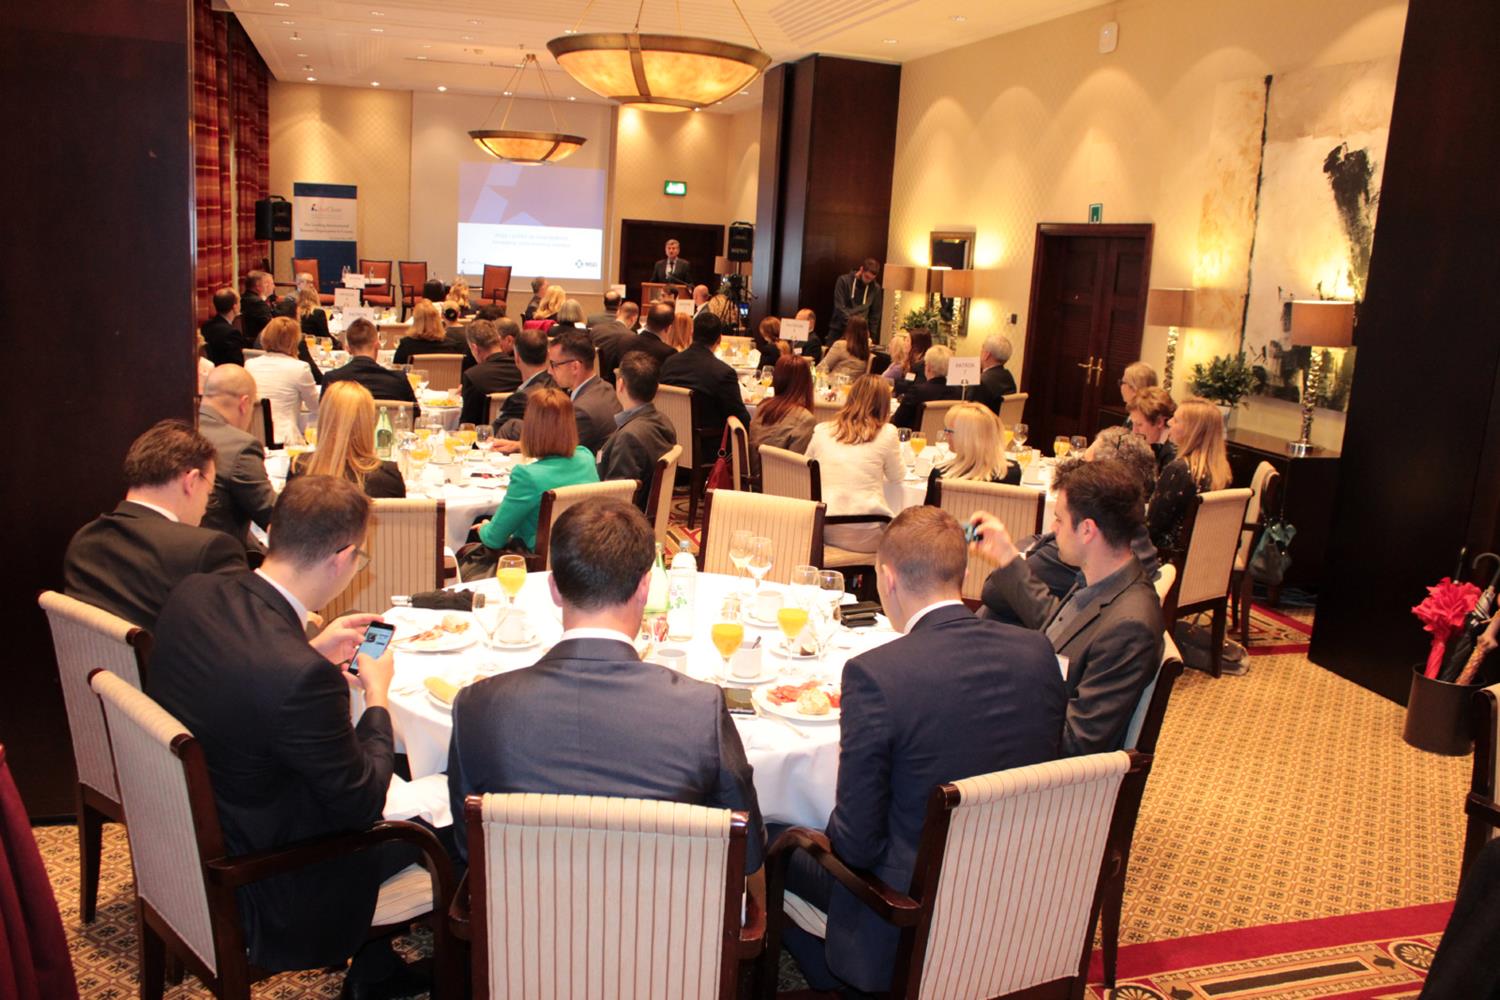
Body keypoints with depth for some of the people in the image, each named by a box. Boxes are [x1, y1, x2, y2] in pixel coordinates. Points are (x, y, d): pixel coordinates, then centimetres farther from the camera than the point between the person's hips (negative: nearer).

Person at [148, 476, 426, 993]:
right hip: (255, 896, -8)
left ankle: (374, 964, 34)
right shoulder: (302, 676, -35)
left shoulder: (192, 595, -12)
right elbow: (362, 803, -20)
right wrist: (377, 697, -7)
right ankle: (372, 969, 35)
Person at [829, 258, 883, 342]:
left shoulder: (875, 288, 5)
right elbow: (840, 308, -10)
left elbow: (875, 316, 10)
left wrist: (871, 337, 3)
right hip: (838, 332, -1)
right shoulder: (844, 281, -3)